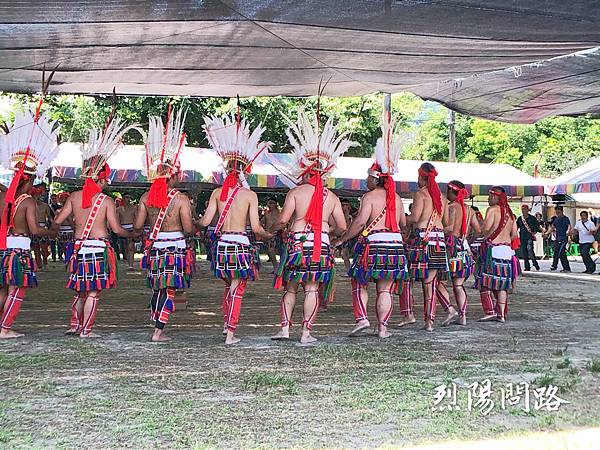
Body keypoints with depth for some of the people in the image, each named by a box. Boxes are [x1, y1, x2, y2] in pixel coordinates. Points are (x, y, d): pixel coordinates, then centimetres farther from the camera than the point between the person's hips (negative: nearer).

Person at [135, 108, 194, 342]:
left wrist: (135, 216, 25)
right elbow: (188, 229, -12)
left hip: (154, 247, 5)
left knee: (157, 289, 18)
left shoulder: (146, 197, 2)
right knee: (169, 290, 1)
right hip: (175, 248, -4)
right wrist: (192, 224, 10)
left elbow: (137, 227, 3)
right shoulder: (181, 199, -10)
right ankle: (158, 332, 0)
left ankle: (156, 326, 22)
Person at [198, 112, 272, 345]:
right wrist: (269, 235, 12)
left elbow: (205, 221, 2)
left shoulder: (217, 192, 2)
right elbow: (256, 227, -7)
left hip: (221, 243, 3)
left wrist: (196, 221, 23)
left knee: (229, 284, 23)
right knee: (237, 289, 5)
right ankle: (230, 333, 4)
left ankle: (226, 324, 20)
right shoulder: (250, 195, -6)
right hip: (241, 243, -3)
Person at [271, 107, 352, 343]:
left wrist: (280, 226, 13)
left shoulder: (295, 192, 0)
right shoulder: (332, 197, 7)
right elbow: (342, 227, 7)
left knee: (290, 288, 11)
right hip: (322, 244, 1)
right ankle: (306, 332, 5)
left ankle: (284, 328, 7)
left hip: (297, 243, -1)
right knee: (312, 289, 5)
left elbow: (283, 220, -9)